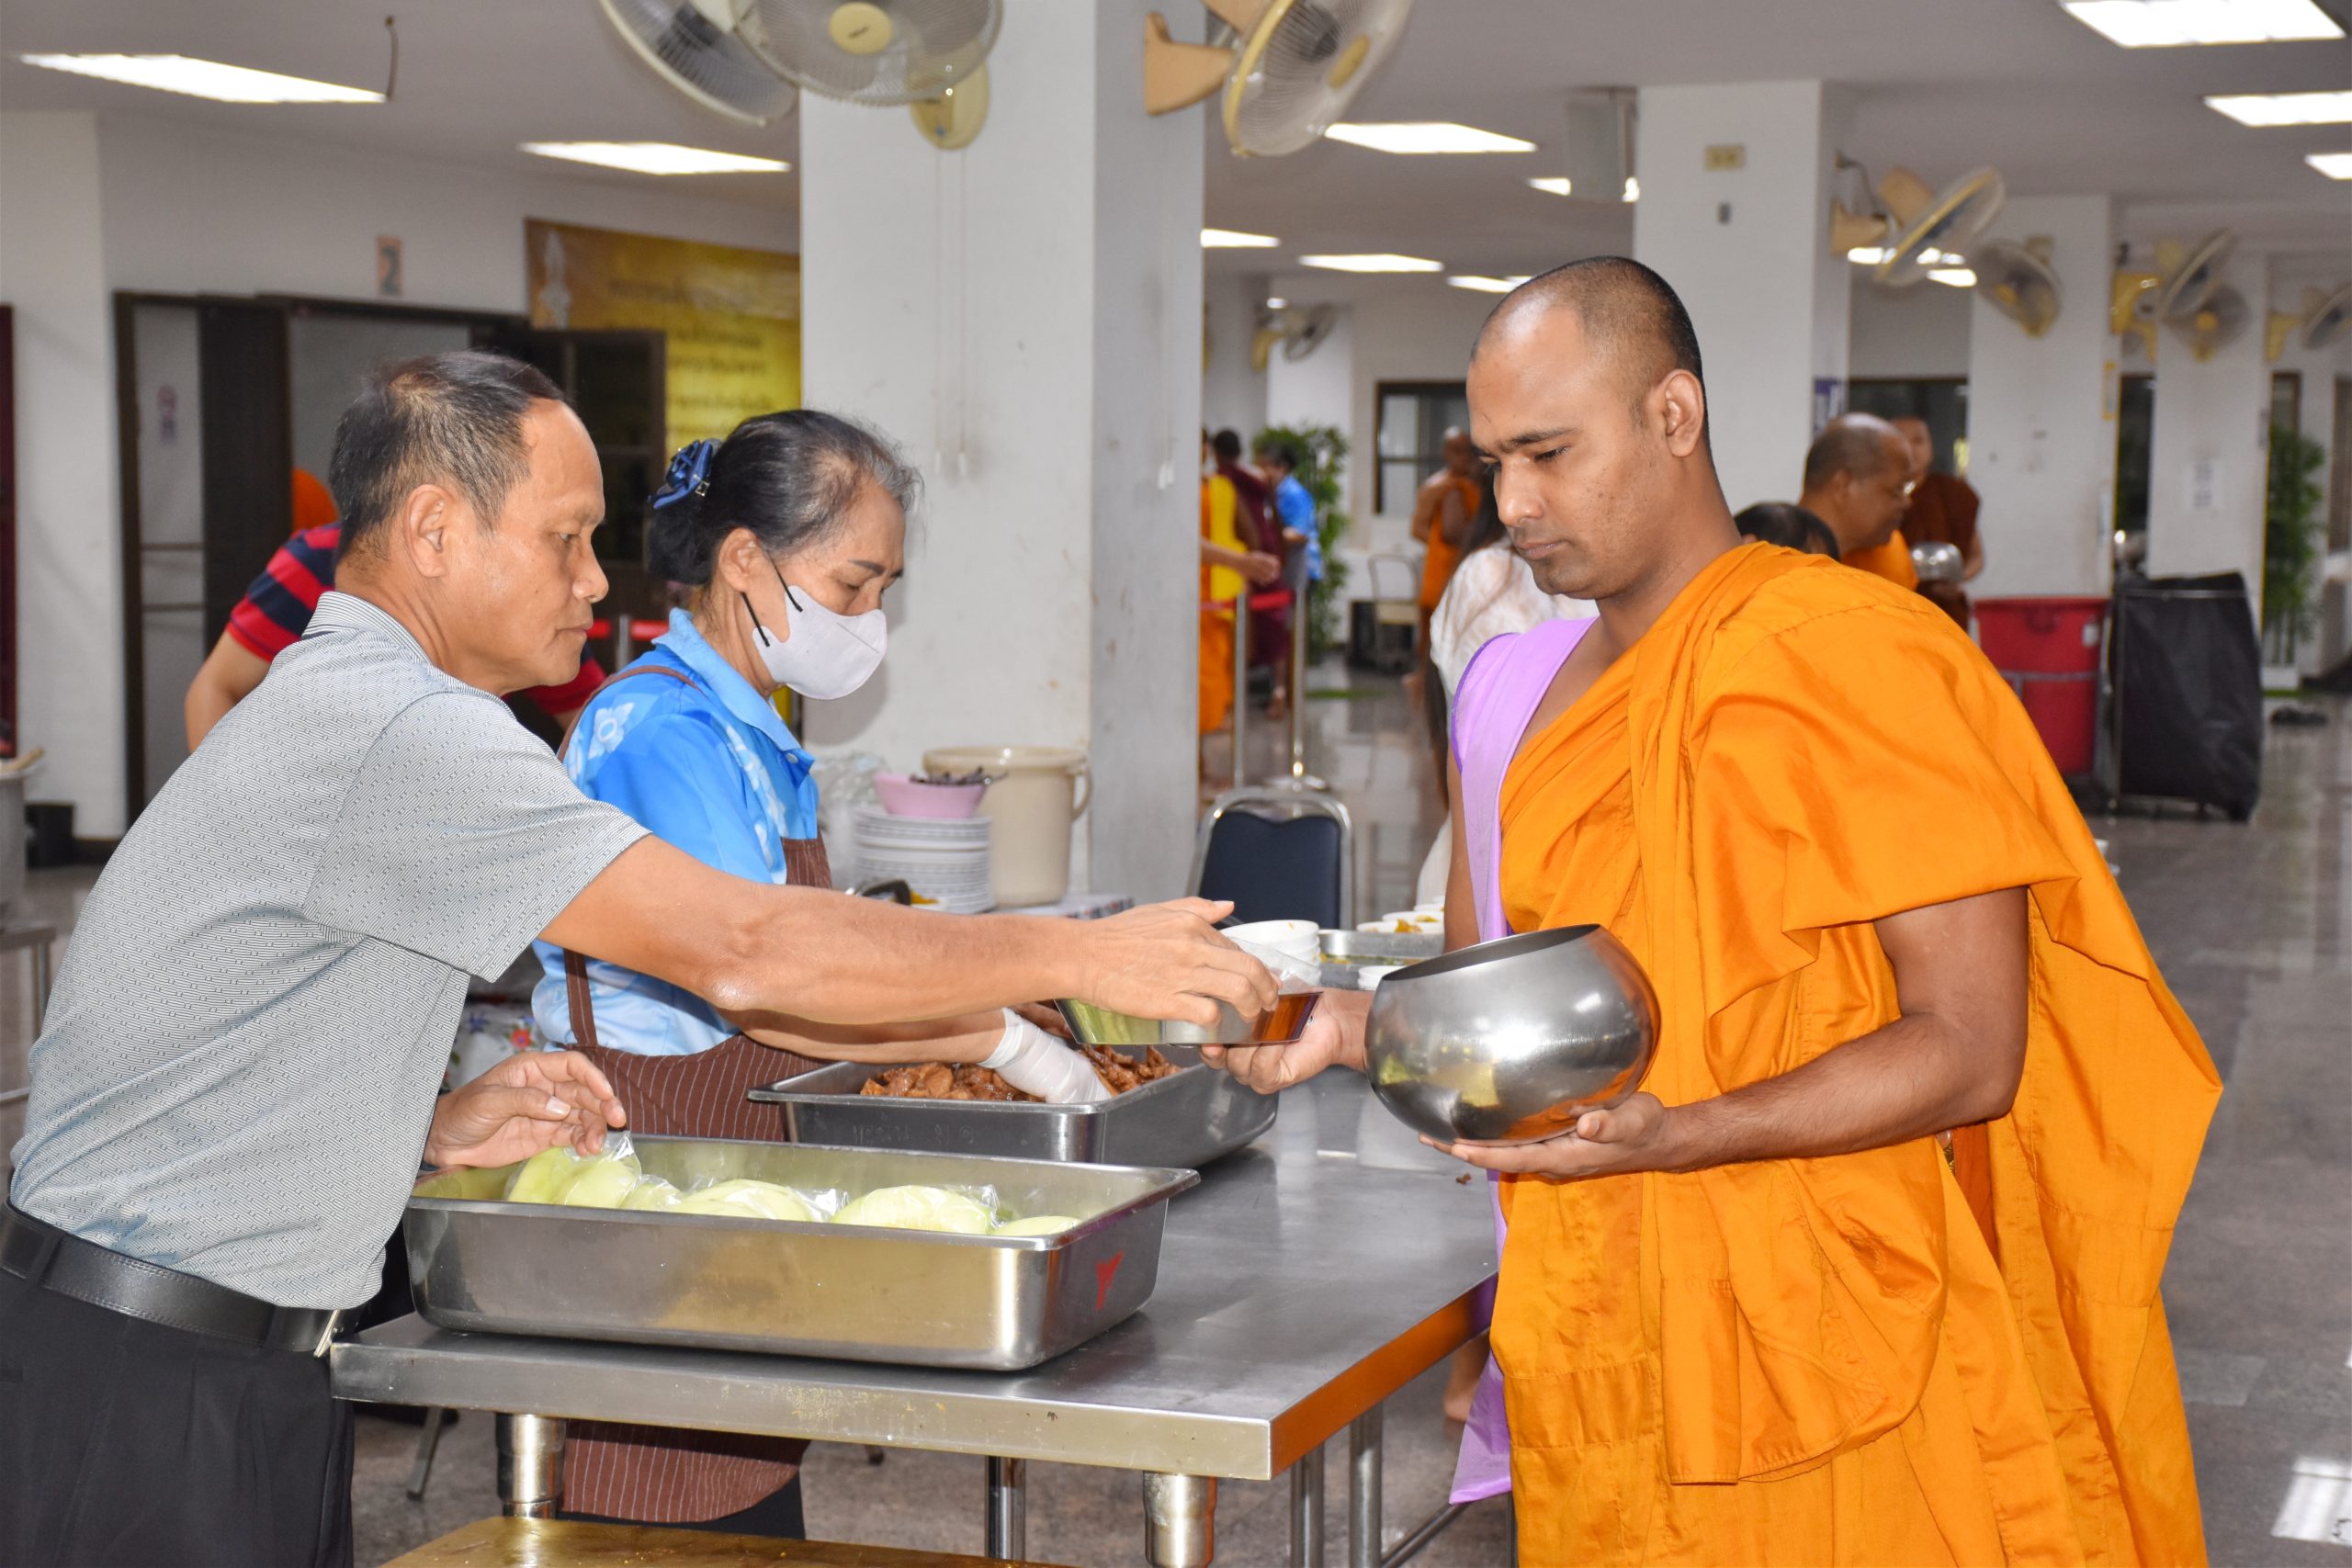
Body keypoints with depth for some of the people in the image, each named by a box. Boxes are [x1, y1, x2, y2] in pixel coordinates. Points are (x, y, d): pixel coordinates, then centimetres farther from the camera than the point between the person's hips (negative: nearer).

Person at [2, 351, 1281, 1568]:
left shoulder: (341, 703, 15)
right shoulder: (395, 734, -20)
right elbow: (745, 951, -24)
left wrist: (437, 1130, 3)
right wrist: (1076, 955, -17)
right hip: (143, 1397, -10)